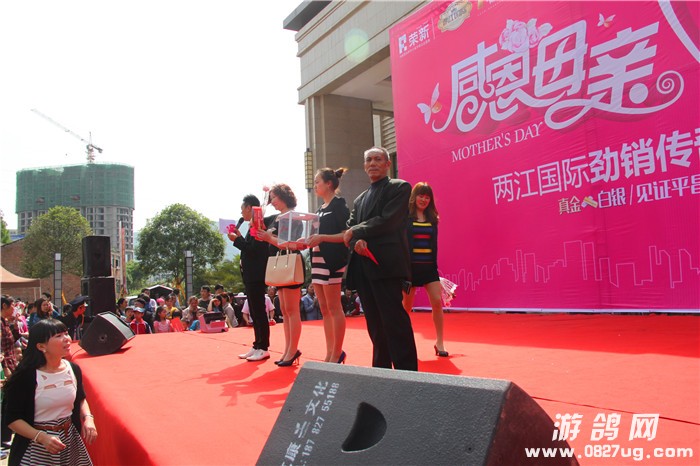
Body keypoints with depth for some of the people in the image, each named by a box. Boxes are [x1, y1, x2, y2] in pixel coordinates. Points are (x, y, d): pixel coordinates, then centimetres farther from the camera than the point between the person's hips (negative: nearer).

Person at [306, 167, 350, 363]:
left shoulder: (339, 205, -7)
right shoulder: (320, 209, 18)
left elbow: (346, 235, -15)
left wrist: (322, 238, -23)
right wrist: (307, 242, 5)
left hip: (332, 260, -9)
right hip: (318, 259, 9)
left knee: (334, 308, -4)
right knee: (324, 309, 10)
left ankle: (337, 354, 3)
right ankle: (330, 353, 16)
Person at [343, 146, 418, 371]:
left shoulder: (399, 187, 3)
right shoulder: (360, 199, 24)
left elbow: (388, 221, -10)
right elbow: (350, 229, 14)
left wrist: (357, 232, -2)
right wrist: (356, 242, -9)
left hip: (386, 264, -7)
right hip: (363, 267, 7)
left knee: (394, 321, -10)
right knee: (375, 324, 11)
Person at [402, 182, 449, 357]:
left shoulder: (432, 218, 9)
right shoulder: (405, 216, -4)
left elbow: (434, 243, 14)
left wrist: (435, 263, 11)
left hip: (429, 266, 3)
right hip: (410, 265, -3)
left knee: (437, 301, -6)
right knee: (407, 305, 8)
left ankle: (439, 343, 4)